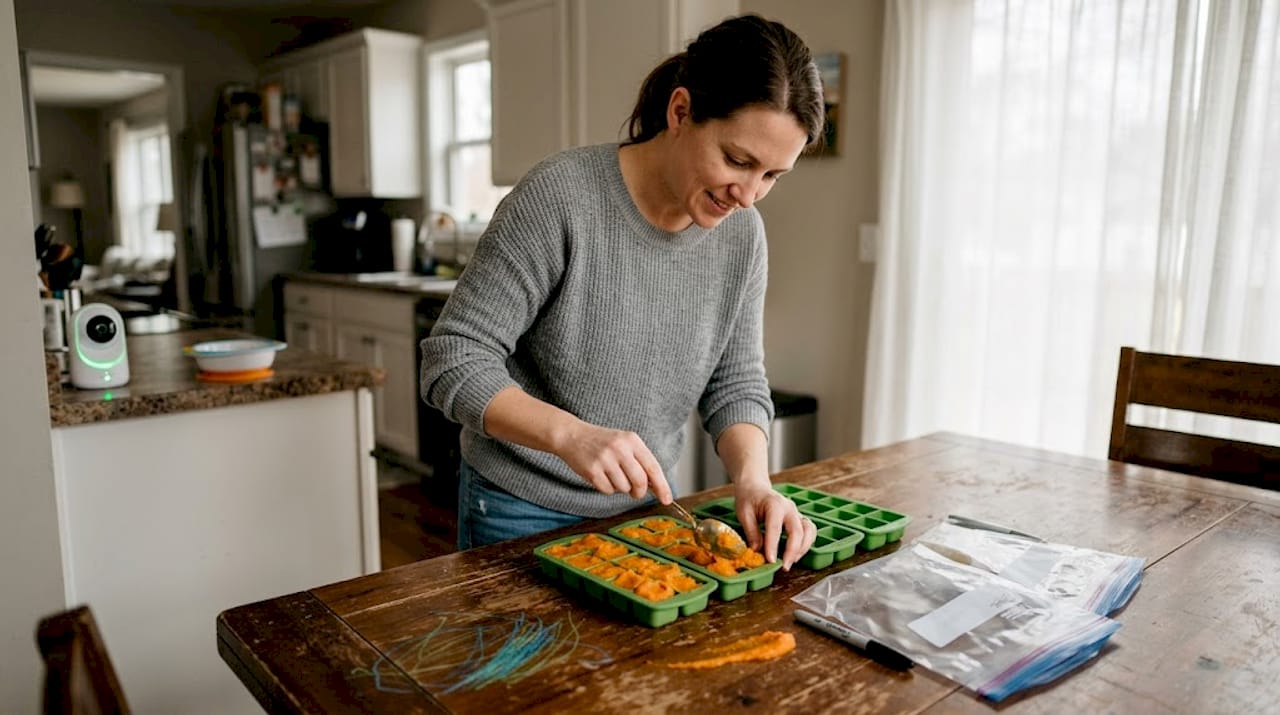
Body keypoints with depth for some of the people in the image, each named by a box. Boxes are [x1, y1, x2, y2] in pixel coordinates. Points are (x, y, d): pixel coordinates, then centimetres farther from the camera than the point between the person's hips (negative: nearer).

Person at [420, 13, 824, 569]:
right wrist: (571, 434, -36)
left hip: (643, 509, 5)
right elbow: (453, 362, -22)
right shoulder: (560, 196, -23)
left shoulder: (741, 235, -7)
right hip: (521, 514, -4)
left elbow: (735, 383, -1)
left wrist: (752, 478, -19)